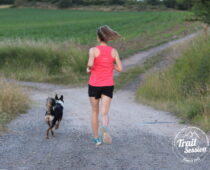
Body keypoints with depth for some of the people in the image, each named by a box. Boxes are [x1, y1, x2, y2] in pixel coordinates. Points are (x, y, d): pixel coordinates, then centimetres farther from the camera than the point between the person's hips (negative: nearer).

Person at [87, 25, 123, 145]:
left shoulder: (94, 50, -9)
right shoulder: (113, 51, 0)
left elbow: (90, 64, -24)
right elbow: (120, 68, -2)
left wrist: (89, 68, -2)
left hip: (94, 85, -1)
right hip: (108, 86, 1)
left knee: (95, 112, 18)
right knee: (105, 113, -3)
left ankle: (96, 138, 23)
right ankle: (105, 128, -38)